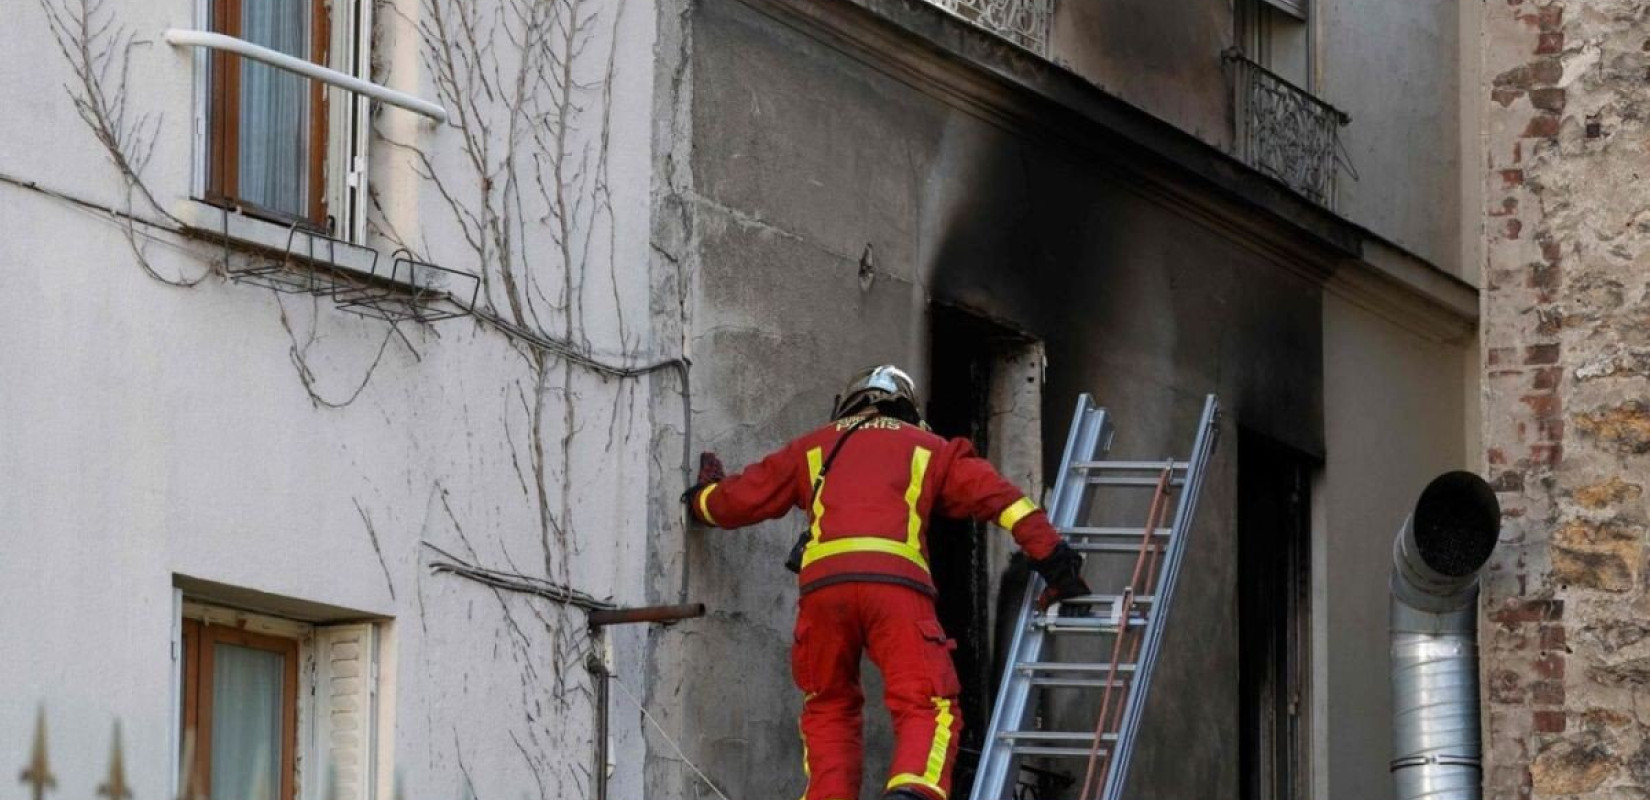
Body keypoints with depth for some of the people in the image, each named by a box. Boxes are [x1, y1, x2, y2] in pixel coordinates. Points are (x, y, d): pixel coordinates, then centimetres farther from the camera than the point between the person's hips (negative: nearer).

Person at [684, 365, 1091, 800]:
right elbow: (997, 495, 17)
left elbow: (739, 500, 35)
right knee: (928, 706, -7)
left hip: (822, 583, 2)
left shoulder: (813, 449, 31)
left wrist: (701, 497, 57)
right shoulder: (928, 449, 28)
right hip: (897, 582, -2)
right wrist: (1052, 556, 17)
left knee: (828, 708, 19)